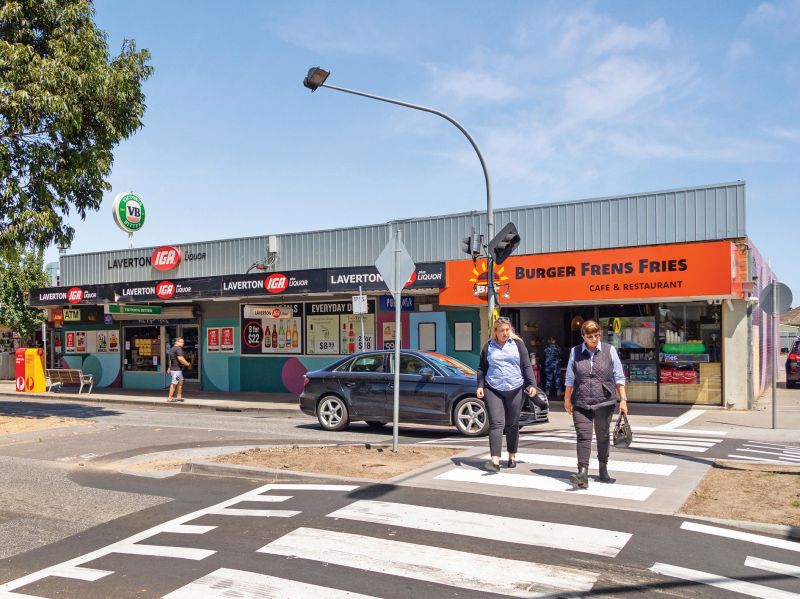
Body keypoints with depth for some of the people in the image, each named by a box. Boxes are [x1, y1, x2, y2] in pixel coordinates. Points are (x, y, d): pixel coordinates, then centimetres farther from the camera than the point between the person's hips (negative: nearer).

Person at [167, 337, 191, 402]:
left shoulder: (172, 348, 18)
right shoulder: (178, 349, -15)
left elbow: (170, 360, 24)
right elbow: (180, 358, -24)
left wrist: (170, 368, 29)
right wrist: (187, 364, -12)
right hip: (176, 369, -10)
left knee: (180, 382, 13)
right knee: (174, 383, -4)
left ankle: (179, 396, 15)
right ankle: (170, 398, 2)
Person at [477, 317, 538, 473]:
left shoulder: (517, 344, 5)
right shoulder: (488, 347, 8)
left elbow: (526, 366, 4)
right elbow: (482, 369, 13)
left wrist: (531, 384, -5)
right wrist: (480, 386, 1)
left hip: (515, 389, 0)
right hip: (492, 390, 0)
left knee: (512, 425, 8)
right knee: (496, 423, -10)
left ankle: (512, 456, 24)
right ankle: (495, 460, -16)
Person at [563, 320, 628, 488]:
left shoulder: (609, 350, 3)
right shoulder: (575, 352, 7)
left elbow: (619, 377, 5)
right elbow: (570, 379, 13)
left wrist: (623, 399, -1)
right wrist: (567, 400, 15)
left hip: (604, 403, 0)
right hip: (581, 403, 0)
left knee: (603, 437, 11)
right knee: (583, 437, -10)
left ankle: (603, 470, 29)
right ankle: (582, 474, -17)